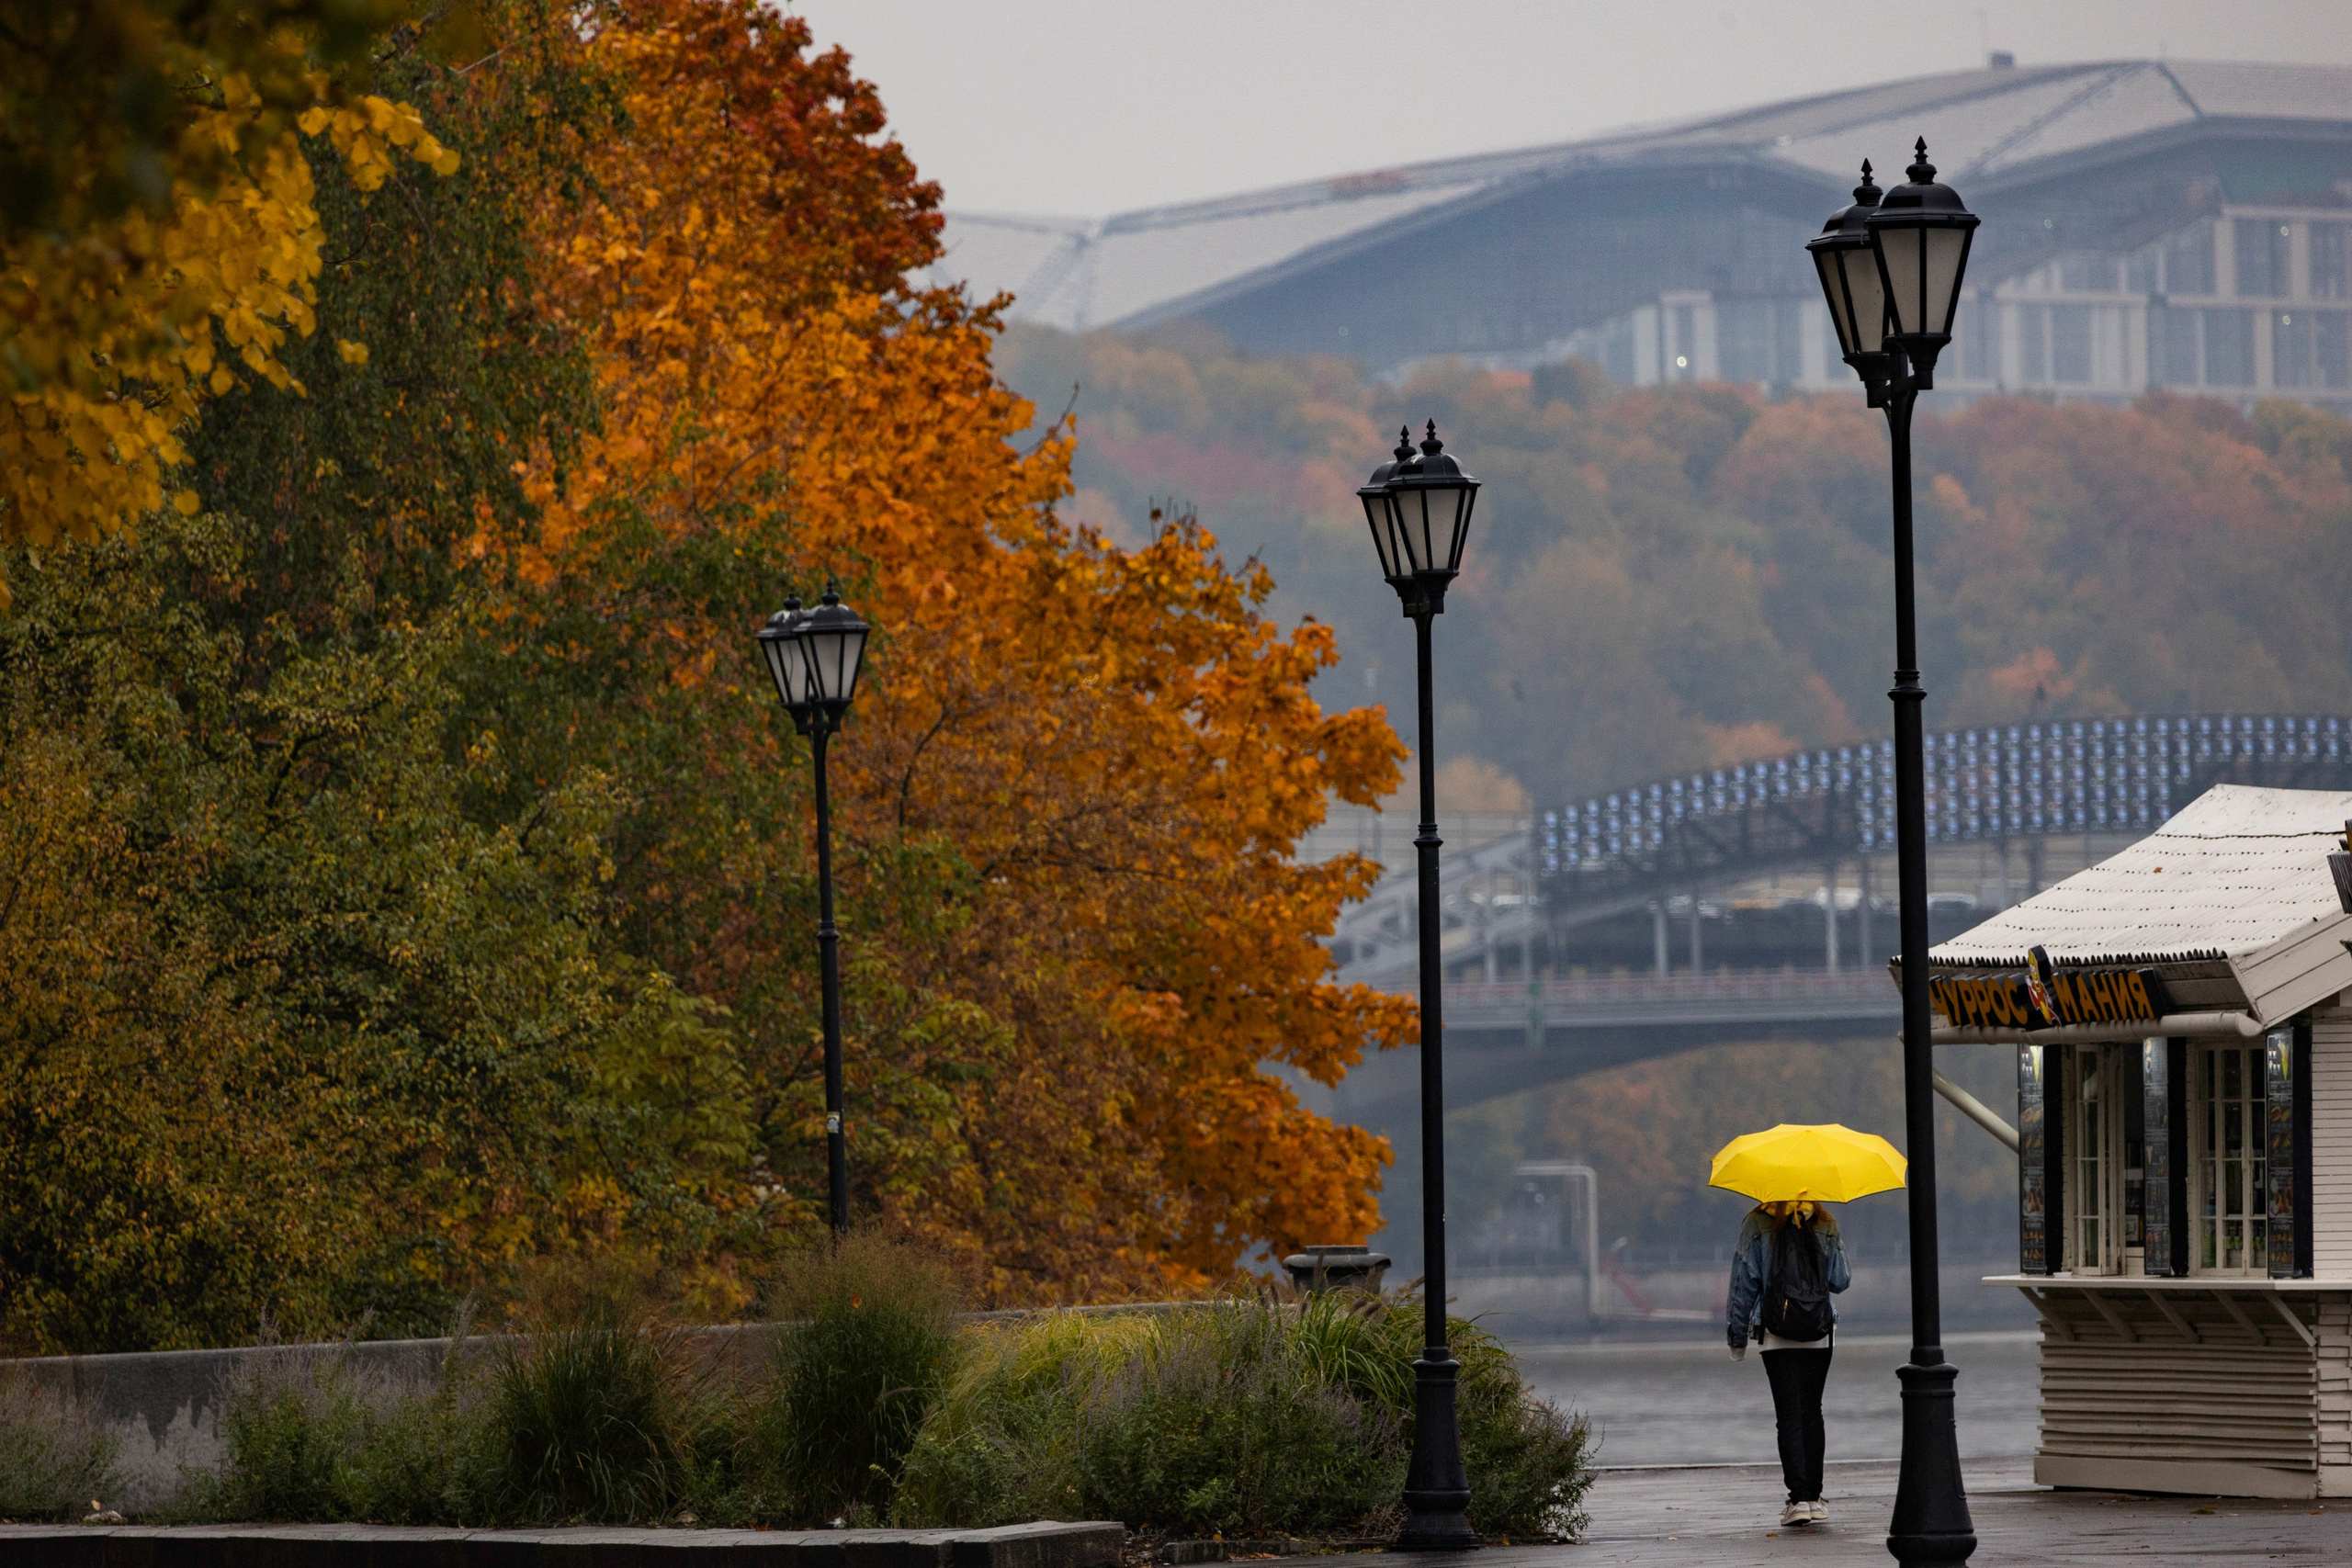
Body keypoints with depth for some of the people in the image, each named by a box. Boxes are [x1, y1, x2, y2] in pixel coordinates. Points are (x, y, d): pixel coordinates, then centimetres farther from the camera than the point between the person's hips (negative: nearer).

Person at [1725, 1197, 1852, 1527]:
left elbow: (1744, 1283, -4)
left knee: (1789, 1415, -3)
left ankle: (1799, 1499, -14)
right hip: (1819, 1335, 2)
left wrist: (1737, 1336, 3)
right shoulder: (1825, 1227, 2)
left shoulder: (1757, 1227, -4)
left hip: (1775, 1335, -2)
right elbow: (1840, 1281, 6)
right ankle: (1813, 1496, 14)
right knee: (1812, 1412, 14)